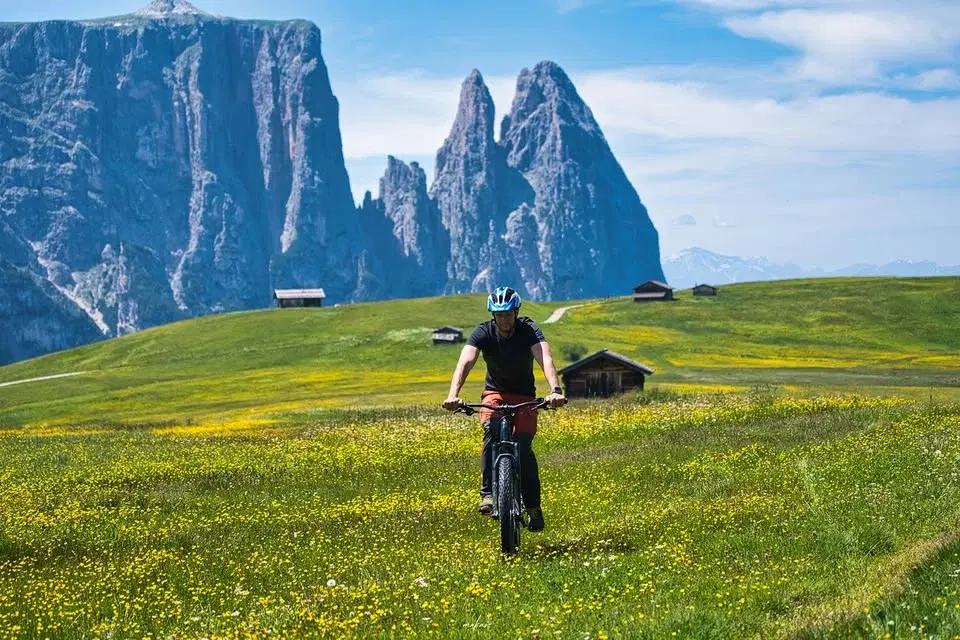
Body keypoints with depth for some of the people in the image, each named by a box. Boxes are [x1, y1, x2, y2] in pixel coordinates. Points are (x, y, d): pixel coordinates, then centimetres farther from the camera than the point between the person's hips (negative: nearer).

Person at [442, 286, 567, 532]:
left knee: (523, 445, -18)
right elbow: (465, 362, -34)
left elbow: (545, 359, -38)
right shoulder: (483, 332, -19)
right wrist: (453, 395, -52)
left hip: (524, 395, -1)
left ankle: (533, 505, -2)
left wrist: (555, 390, -57)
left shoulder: (529, 330, -22)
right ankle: (488, 493, -27)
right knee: (491, 431, -30)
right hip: (495, 392, 1)